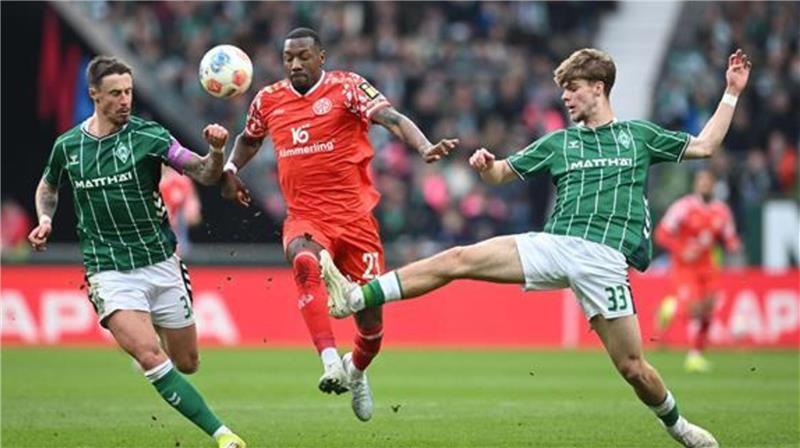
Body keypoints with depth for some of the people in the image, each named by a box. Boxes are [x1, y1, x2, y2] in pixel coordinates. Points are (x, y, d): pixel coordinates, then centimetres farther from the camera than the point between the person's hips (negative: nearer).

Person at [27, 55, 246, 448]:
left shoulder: (148, 135, -6)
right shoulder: (67, 146, 1)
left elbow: (205, 175, -15)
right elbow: (48, 186, 23)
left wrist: (216, 151, -36)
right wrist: (45, 219, 3)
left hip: (160, 263, 1)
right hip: (109, 271, -1)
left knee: (186, 363, 8)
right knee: (150, 358, -21)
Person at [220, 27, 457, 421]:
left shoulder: (346, 87, -5)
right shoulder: (268, 100, 8)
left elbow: (391, 118, -20)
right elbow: (250, 138, 31)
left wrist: (424, 148, -38)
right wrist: (229, 170, 14)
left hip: (354, 217, -1)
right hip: (305, 218, 1)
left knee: (370, 323, 3)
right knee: (305, 262, -37)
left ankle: (356, 371, 38)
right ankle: (330, 361, -46)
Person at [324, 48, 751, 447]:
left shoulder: (638, 135, 16)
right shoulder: (558, 143, 20)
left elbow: (704, 146, 19)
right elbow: (501, 173, 21)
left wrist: (732, 93, 15)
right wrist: (485, 165, -2)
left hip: (605, 260, -2)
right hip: (553, 245, 2)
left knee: (632, 366, -8)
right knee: (458, 259, -14)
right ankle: (355, 298, -18)